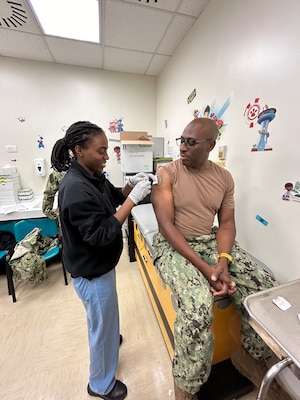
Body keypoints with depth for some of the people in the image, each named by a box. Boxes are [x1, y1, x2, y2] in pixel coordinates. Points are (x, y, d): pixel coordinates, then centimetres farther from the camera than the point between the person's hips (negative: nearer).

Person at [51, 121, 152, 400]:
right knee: (103, 325, 17)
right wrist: (134, 198, -31)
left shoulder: (93, 176, -1)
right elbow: (101, 233, -30)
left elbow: (112, 198, 11)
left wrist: (130, 185, -6)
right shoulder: (75, 189, -29)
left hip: (99, 264, 8)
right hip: (91, 271, -8)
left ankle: (107, 338, 64)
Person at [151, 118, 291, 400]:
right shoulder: (166, 173, -8)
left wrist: (223, 261, -15)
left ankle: (250, 355, 25)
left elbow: (226, 223, 3)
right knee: (198, 307, -28)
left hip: (211, 241, 5)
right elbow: (166, 224, -16)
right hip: (173, 245, -4)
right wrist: (204, 267, -22)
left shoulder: (224, 178, 6)